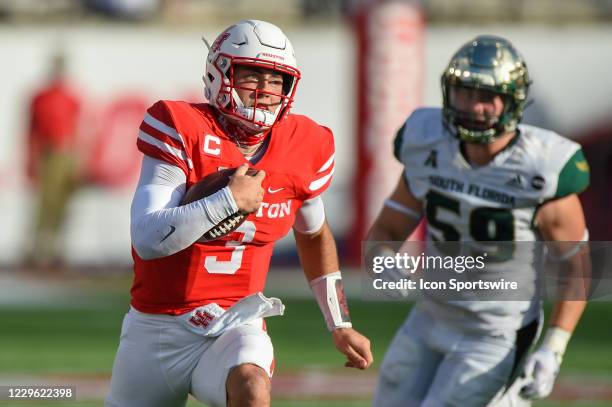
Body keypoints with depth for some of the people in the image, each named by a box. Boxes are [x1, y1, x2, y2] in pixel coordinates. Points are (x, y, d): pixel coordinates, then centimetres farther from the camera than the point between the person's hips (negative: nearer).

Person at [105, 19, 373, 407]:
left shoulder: (301, 148, -2)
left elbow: (315, 236, 19)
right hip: (158, 331, -1)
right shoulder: (183, 132, -15)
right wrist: (230, 200, -27)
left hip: (236, 325, 1)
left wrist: (340, 325, 18)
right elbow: (149, 240, -24)